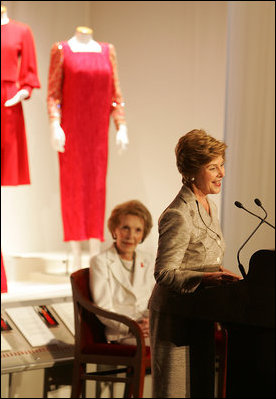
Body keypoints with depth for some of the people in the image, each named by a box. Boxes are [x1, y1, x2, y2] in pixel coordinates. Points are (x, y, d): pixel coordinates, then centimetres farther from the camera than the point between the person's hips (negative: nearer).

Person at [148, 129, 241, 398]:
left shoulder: (208, 206, 10)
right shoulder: (178, 216, -20)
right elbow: (164, 273, -20)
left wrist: (219, 273, 5)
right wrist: (205, 278, -30)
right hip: (175, 317, -9)